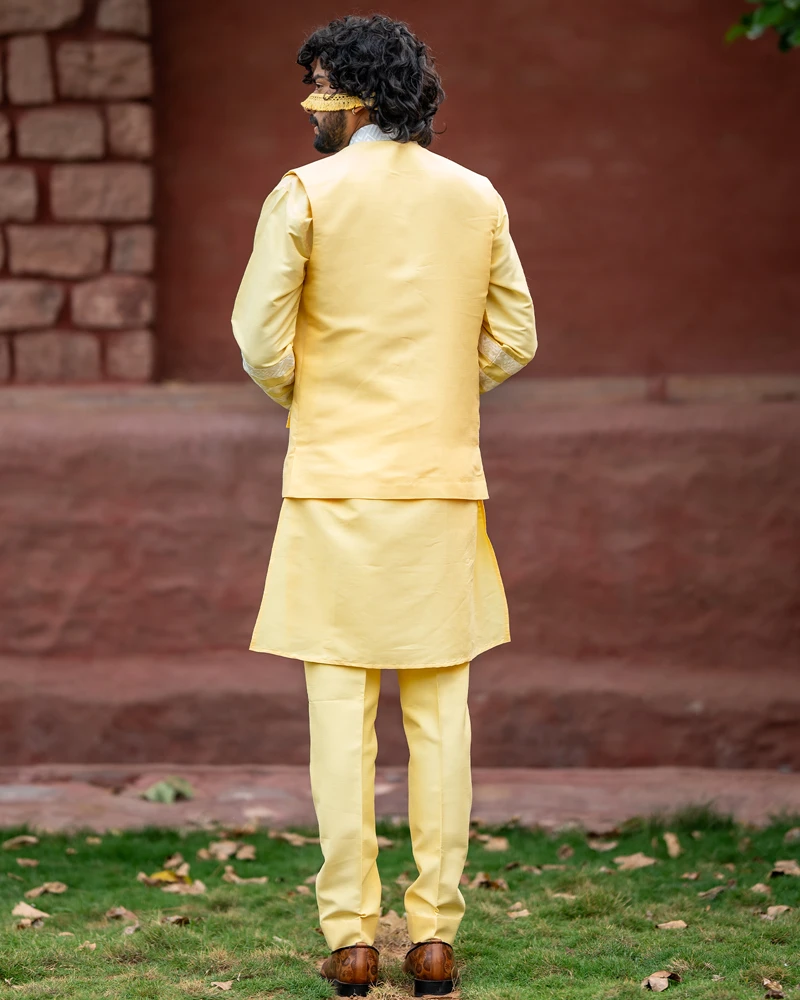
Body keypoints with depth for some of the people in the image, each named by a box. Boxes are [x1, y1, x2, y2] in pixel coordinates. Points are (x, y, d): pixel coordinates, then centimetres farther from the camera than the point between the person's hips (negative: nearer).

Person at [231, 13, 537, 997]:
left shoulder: (305, 194, -6)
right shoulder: (476, 198, 6)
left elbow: (260, 341, -7)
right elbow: (512, 341, 8)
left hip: (335, 479, -3)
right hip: (442, 481, 3)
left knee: (341, 713, 1)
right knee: (438, 713, 6)